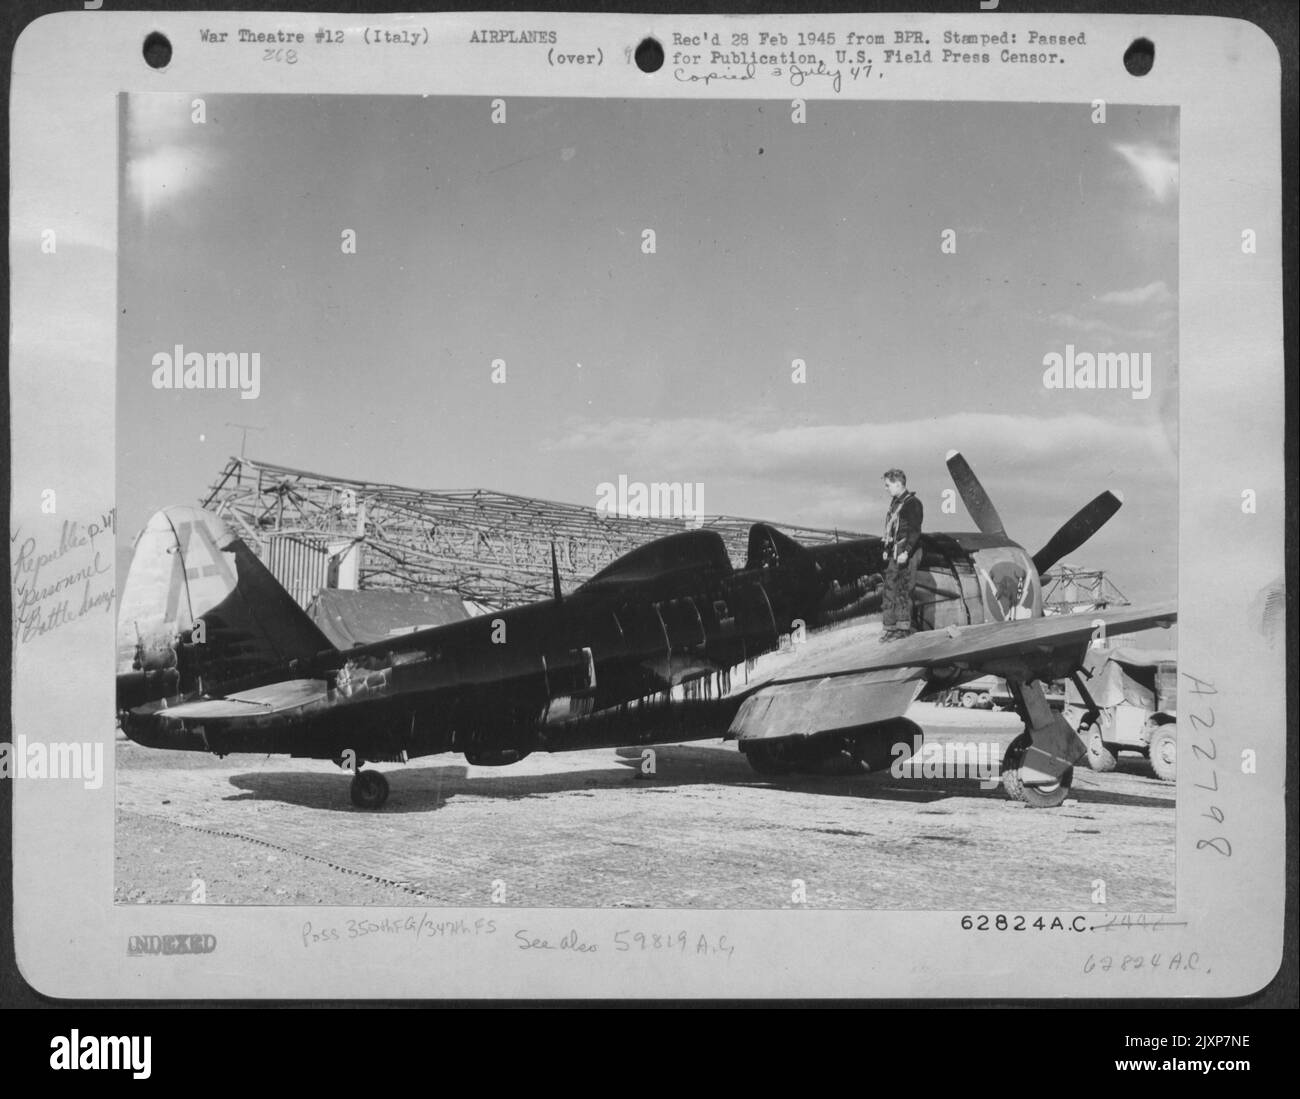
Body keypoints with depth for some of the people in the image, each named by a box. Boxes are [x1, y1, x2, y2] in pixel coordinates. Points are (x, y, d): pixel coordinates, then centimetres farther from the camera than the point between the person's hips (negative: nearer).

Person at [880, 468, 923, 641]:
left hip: (907, 554, -9)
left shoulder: (912, 503, -10)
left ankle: (903, 627, -1)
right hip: (893, 554, 9)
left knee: (903, 590, -7)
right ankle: (890, 627, 10)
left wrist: (906, 552, -21)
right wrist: (887, 549, 16)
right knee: (890, 589, 7)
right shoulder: (895, 503, 17)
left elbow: (915, 531, -15)